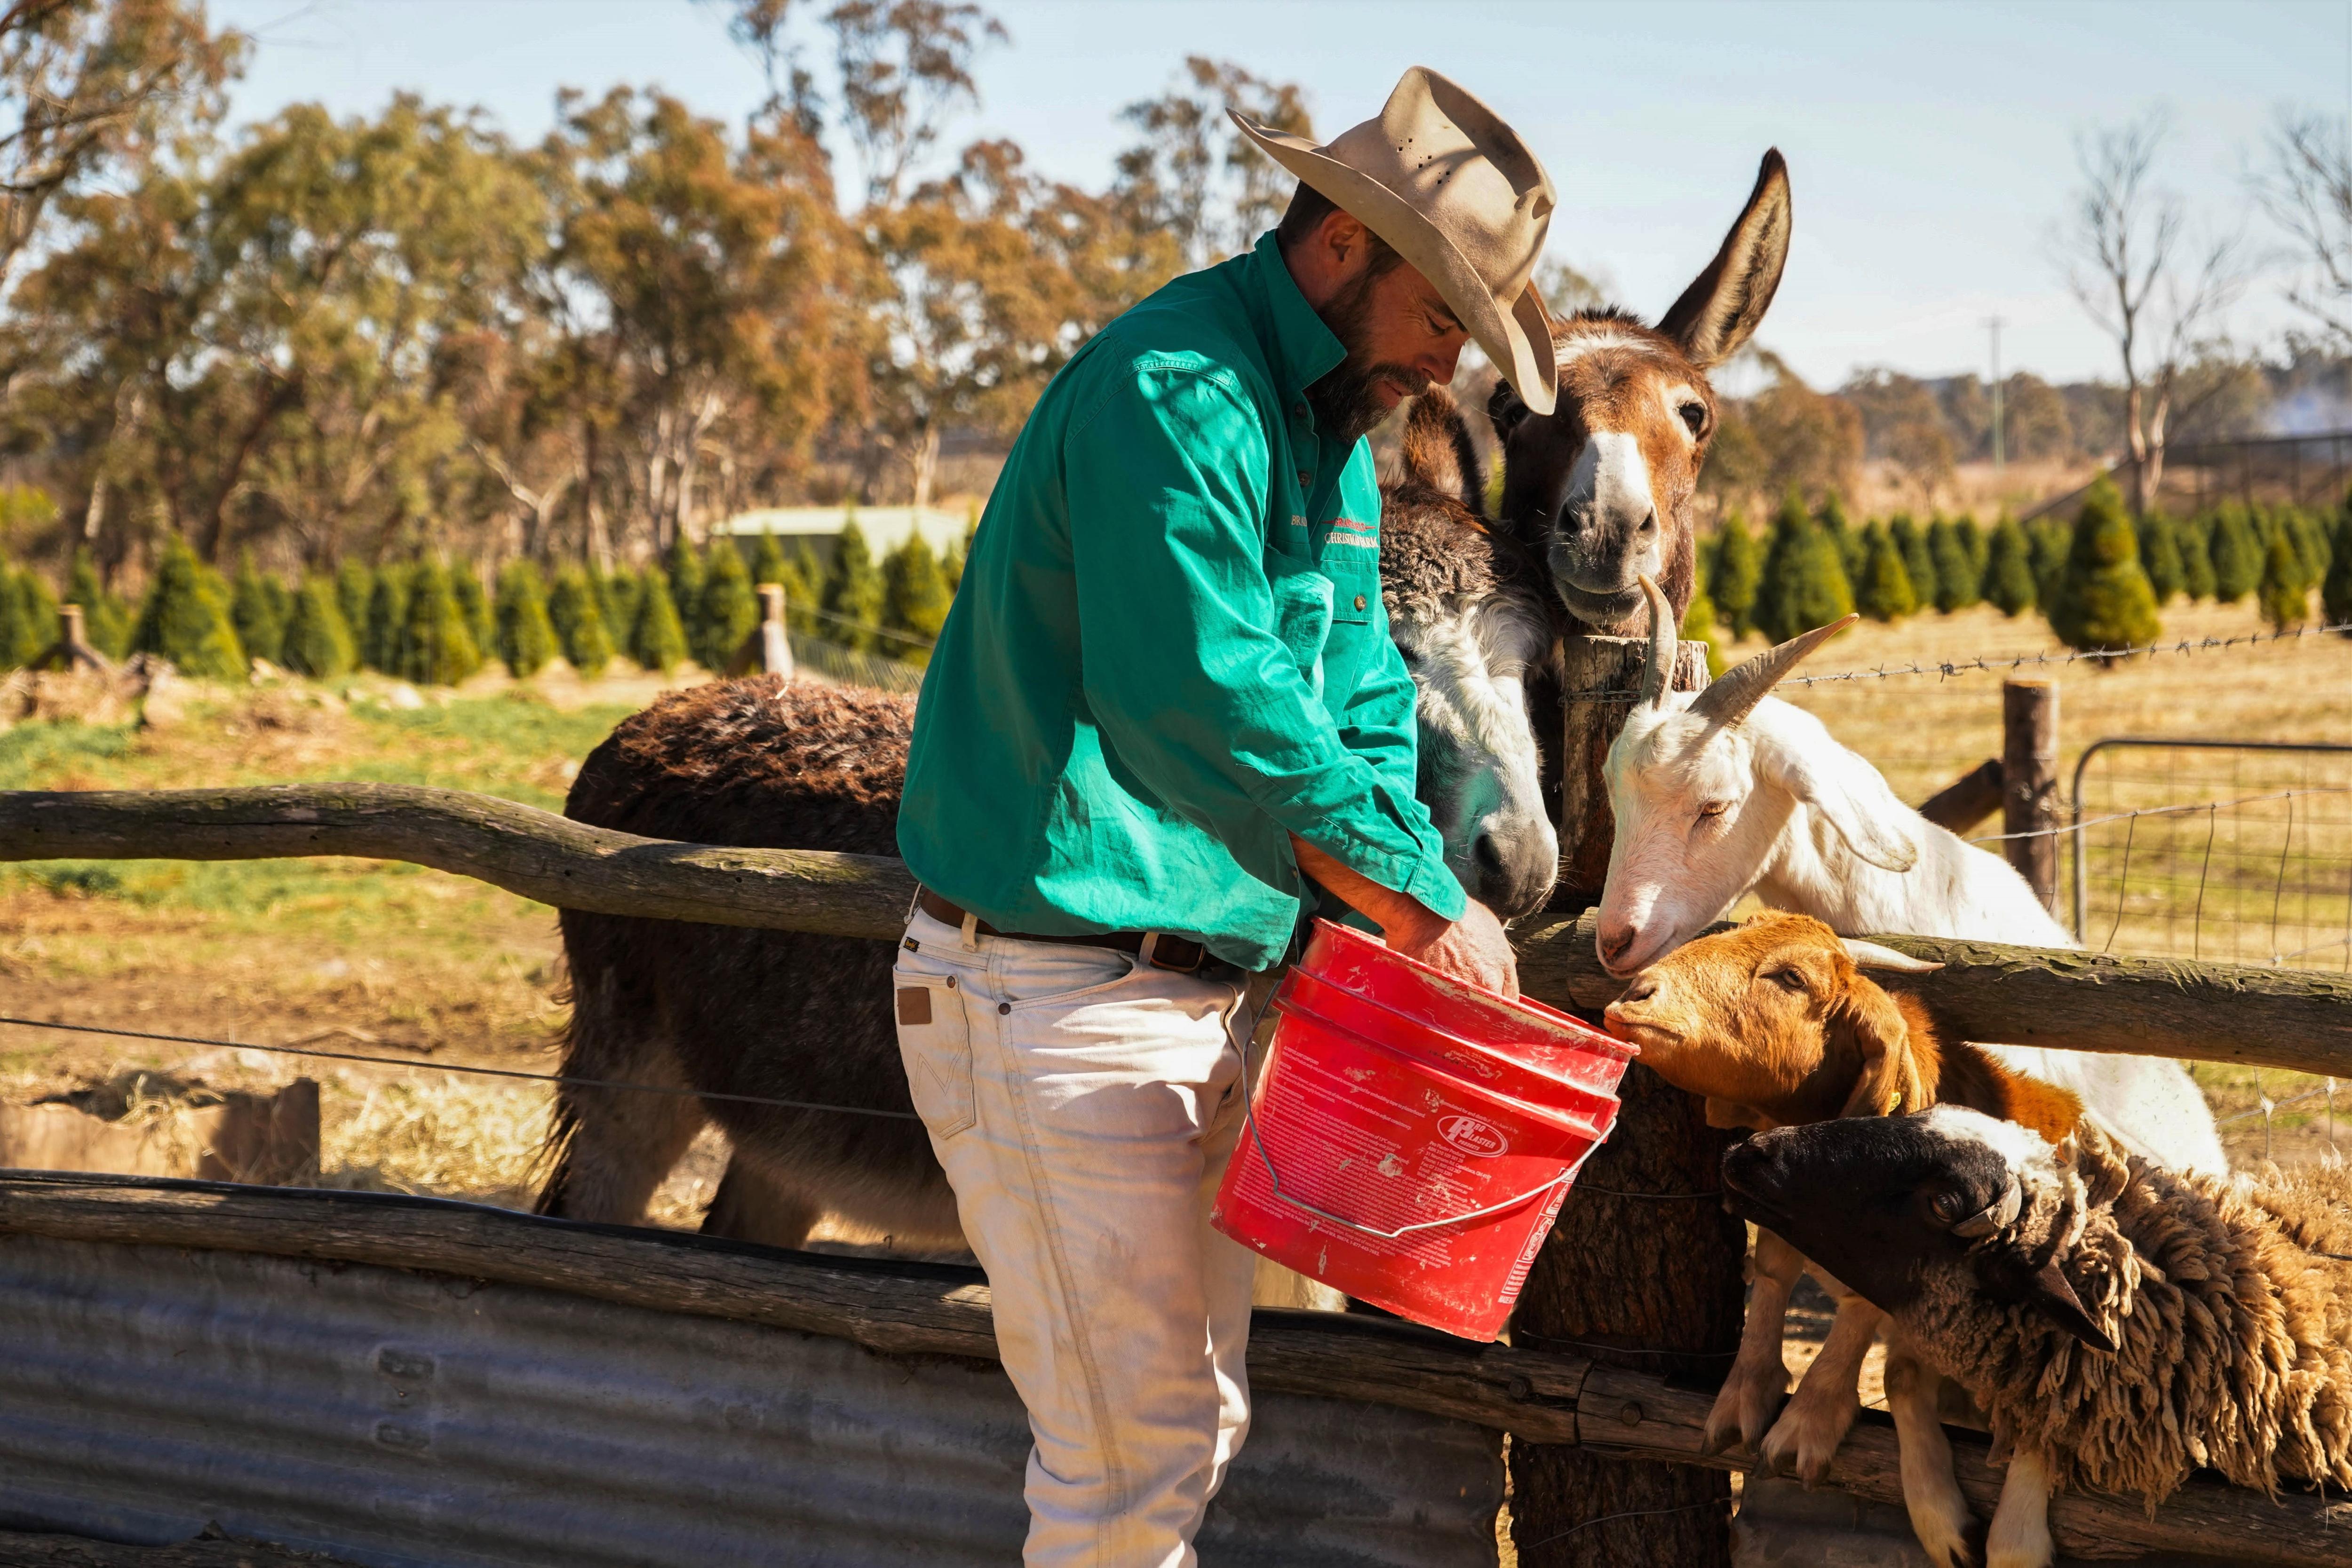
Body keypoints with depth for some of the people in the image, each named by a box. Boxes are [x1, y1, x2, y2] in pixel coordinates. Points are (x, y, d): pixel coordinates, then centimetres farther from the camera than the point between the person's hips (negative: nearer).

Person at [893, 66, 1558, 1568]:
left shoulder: (1334, 429, 14)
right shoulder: (1175, 390, -18)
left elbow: (1363, 696, 15)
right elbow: (1206, 701, -29)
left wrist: (1402, 917, -2)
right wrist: (1425, 894, -21)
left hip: (1204, 982, 10)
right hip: (1053, 990, -10)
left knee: (1202, 1420, 16)